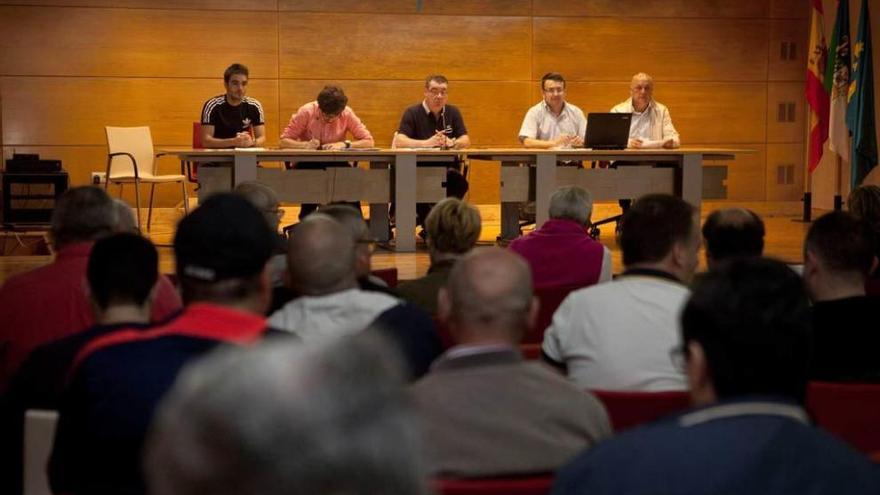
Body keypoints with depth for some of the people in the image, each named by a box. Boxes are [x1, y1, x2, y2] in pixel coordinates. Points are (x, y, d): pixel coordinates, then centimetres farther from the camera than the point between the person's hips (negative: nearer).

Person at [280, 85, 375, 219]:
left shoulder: (347, 113, -10)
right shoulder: (306, 112, -14)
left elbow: (368, 141, -13)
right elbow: (284, 141, -13)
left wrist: (344, 144, -29)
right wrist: (305, 145, -31)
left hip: (335, 163, 1)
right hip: (307, 163, -1)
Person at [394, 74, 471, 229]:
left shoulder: (453, 112, 13)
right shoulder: (413, 113, 0)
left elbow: (466, 141, 6)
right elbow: (399, 141, -13)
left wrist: (451, 143, -18)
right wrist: (427, 143, -26)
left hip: (447, 169, 3)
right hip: (418, 168, -3)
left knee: (459, 181, -30)